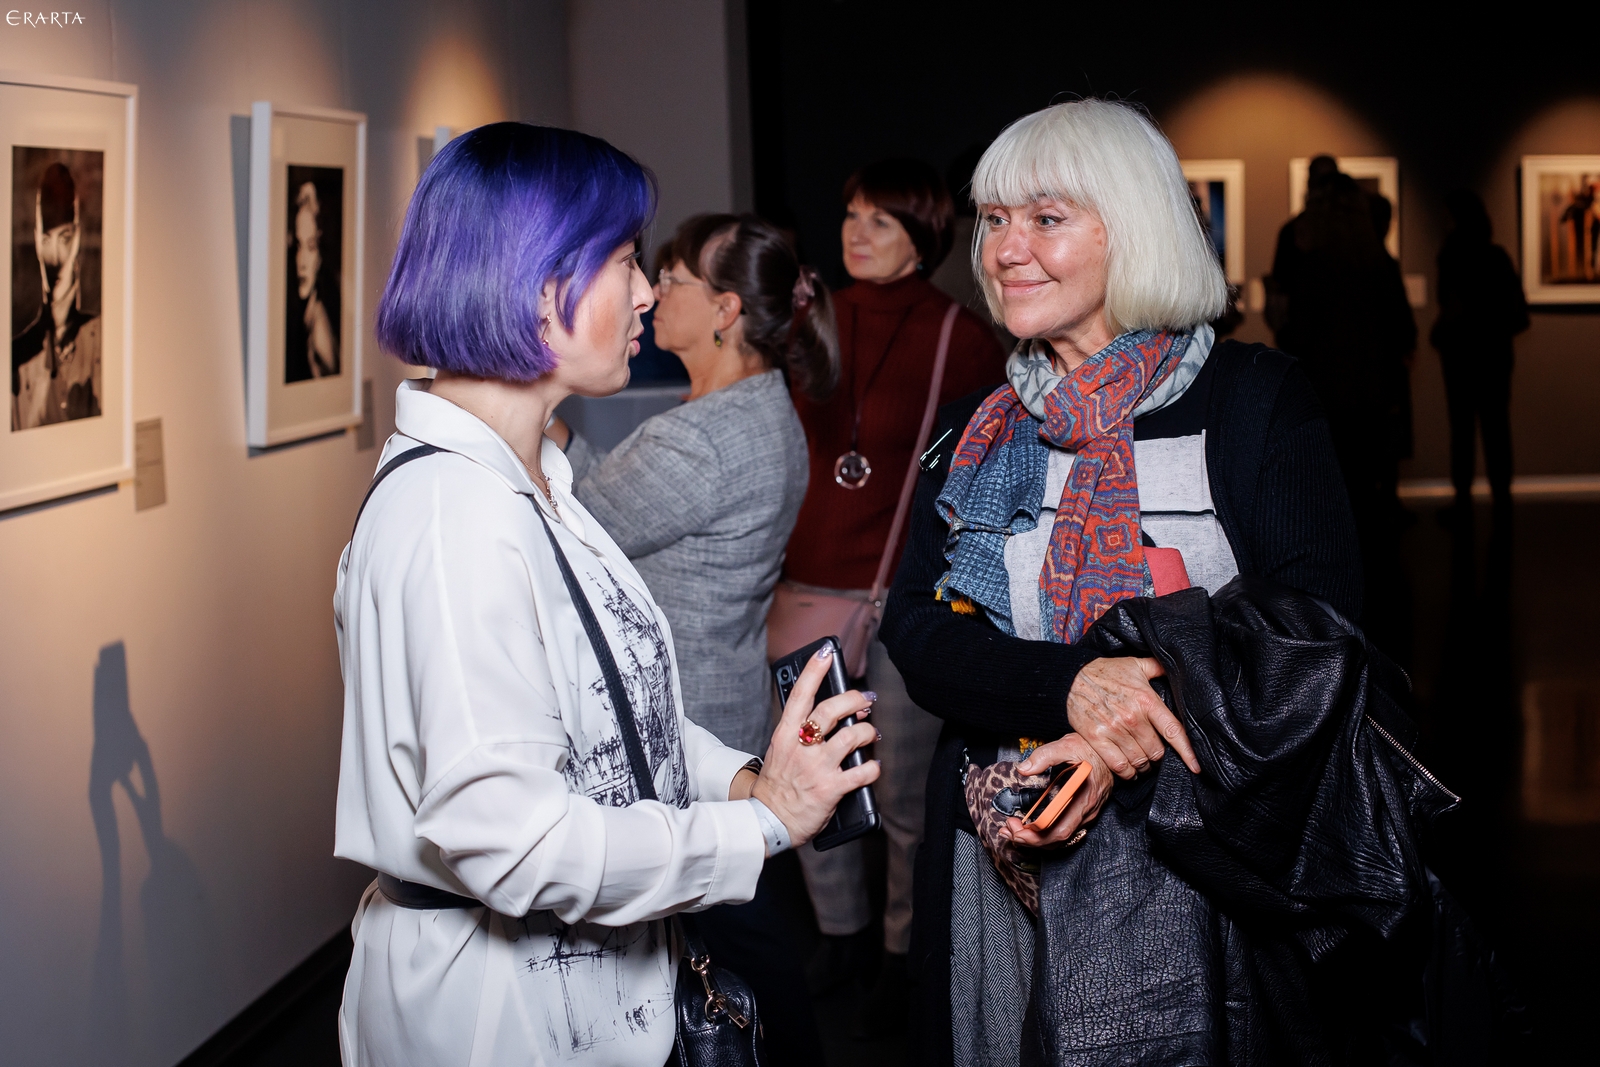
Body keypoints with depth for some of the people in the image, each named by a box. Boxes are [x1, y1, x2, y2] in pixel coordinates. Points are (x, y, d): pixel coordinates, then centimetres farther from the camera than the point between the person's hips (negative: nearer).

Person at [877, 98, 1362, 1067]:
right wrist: (1070, 685, -23)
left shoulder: (1257, 397, -1)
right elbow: (917, 632, -1)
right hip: (1002, 855, 3)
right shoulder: (978, 432, 9)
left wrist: (1119, 744, -24)